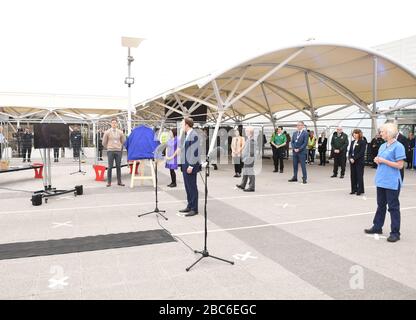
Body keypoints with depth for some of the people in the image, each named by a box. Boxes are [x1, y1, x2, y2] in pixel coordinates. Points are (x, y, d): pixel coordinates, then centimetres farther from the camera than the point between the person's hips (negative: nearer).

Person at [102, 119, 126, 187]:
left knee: (118, 166, 4)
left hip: (118, 151, 2)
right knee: (110, 167, -1)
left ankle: (119, 181, 11)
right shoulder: (107, 132, 0)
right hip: (110, 151, -2)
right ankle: (109, 182, 5)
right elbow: (104, 143, 8)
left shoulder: (120, 132, 6)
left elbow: (123, 141, 18)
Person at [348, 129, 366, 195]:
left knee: (359, 176, -1)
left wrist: (354, 159, -18)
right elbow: (350, 151, 12)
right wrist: (350, 158, -5)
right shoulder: (352, 142, 14)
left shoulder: (363, 142, -6)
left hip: (359, 161, -6)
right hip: (352, 161, 6)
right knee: (353, 175, 8)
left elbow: (361, 152, -14)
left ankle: (360, 190, 6)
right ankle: (354, 189, 15)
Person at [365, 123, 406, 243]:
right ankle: (377, 227, 28)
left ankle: (395, 233, 11)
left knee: (393, 207, 1)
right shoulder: (383, 146, 10)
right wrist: (377, 160, -2)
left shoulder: (398, 146, -13)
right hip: (381, 181, 8)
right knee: (381, 205, 17)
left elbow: (400, 165, -16)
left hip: (392, 183, -8)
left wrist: (383, 160, -17)